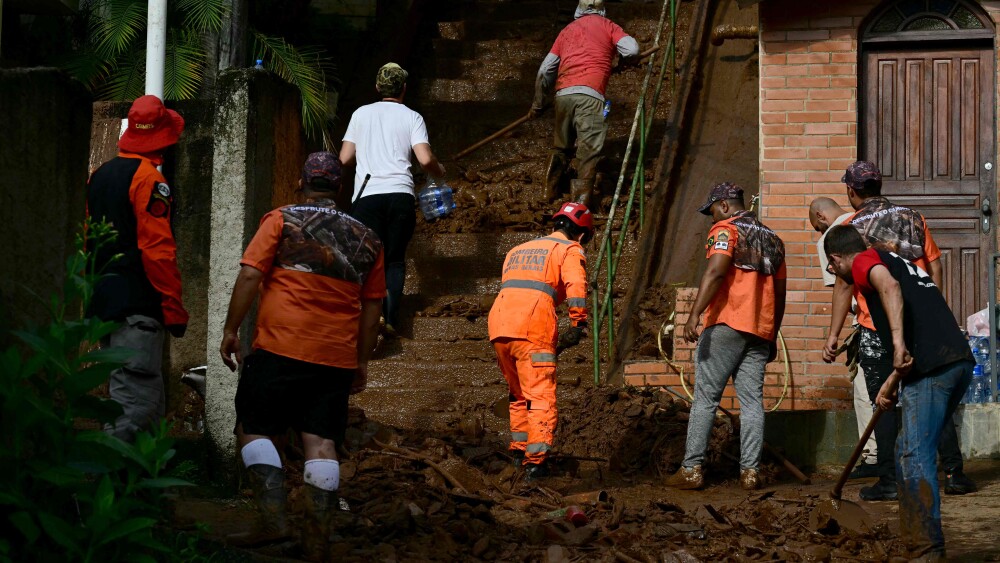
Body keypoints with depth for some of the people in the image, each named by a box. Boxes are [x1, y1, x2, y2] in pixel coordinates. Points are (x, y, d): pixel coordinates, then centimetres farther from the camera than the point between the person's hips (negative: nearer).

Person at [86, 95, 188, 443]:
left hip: (103, 302, 9)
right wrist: (174, 309, -13)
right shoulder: (149, 178, -11)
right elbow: (158, 250, -17)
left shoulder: (99, 176, 15)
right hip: (138, 304, -9)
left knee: (151, 402, 13)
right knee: (136, 402, -12)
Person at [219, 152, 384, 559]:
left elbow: (249, 275, -7)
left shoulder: (281, 221, 2)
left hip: (280, 347, -3)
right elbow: (372, 307, 14)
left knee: (255, 429, 4)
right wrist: (362, 361, 20)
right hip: (337, 357, 3)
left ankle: (273, 519, -11)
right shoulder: (366, 239, 12)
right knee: (321, 442, 1)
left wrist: (230, 330, -1)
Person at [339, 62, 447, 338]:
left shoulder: (361, 114, 13)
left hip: (366, 196, 0)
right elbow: (425, 159, -3)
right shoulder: (412, 117, 8)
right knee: (395, 260, 8)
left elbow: (345, 159, 12)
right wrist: (439, 173, 18)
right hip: (400, 194, 0)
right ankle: (391, 319, -7)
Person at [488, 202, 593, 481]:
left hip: (498, 325, 6)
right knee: (541, 397, -4)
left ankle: (519, 449, 28)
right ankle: (535, 460, -14)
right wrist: (578, 325, -10)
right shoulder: (570, 251, 10)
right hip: (533, 329, -6)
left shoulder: (518, 250, 32)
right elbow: (576, 286, -9)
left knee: (519, 394, 23)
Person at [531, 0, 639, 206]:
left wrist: (538, 103, 32)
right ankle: (582, 196, -21)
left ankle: (551, 189, 30)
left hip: (562, 94, 5)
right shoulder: (607, 26, 13)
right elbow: (632, 50, -3)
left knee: (561, 146, 20)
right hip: (589, 95, -5)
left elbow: (545, 70, 22)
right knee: (590, 148, -9)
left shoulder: (567, 30, 24)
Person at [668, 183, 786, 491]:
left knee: (705, 397, -3)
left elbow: (715, 272, -18)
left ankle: (691, 469, -5)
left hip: (726, 324, -6)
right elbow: (779, 293, 22)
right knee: (752, 399, 5)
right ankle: (750, 471, -2)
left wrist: (694, 314, -25)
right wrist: (772, 336, 27)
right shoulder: (772, 239, 20)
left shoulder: (725, 230, -2)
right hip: (761, 329, 6)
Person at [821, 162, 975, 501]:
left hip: (877, 331, -3)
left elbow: (844, 284, -7)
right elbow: (935, 269, 7)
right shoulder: (913, 219, 8)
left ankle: (889, 481, 3)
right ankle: (954, 473, 9)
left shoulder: (851, 228, -3)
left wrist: (833, 335, -5)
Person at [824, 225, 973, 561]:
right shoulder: (898, 262, 31)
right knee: (908, 453, 19)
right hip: (960, 361, 9)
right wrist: (891, 383, 39)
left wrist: (898, 342, -28)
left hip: (932, 368, -9)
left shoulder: (864, 262, 5)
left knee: (916, 458, -7)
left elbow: (889, 286, -20)